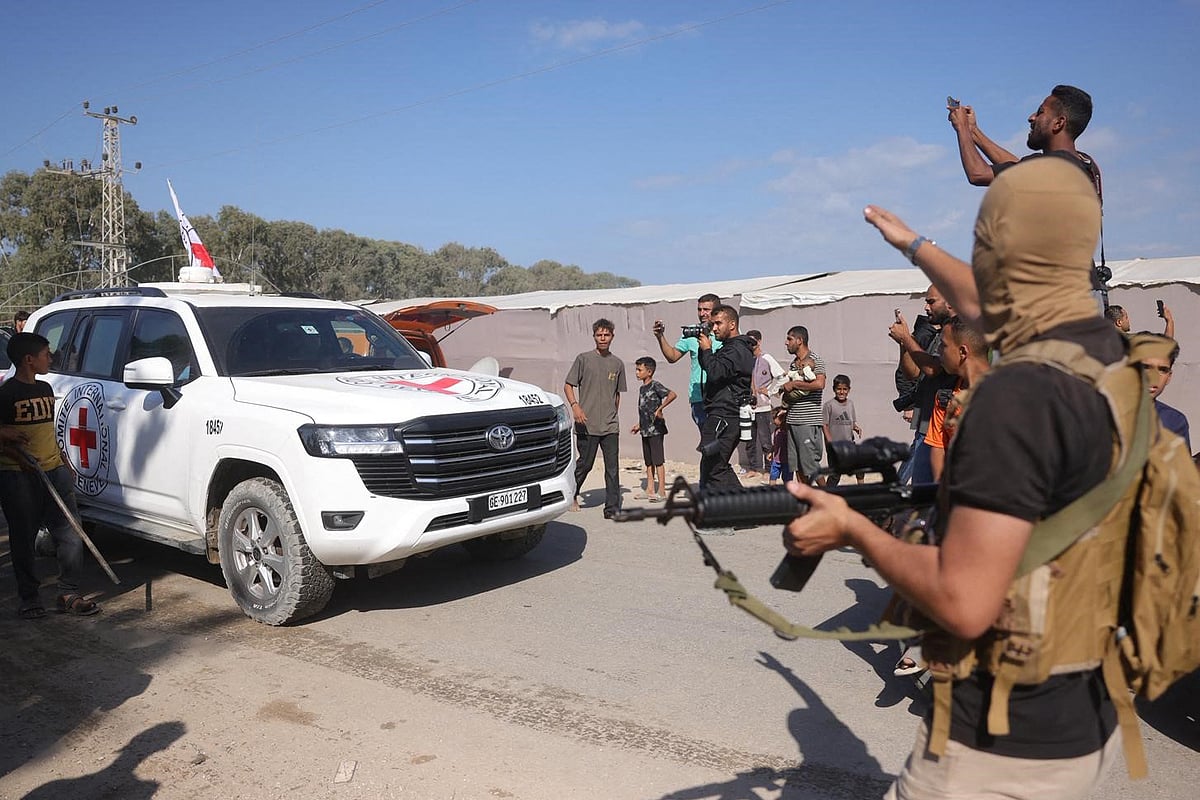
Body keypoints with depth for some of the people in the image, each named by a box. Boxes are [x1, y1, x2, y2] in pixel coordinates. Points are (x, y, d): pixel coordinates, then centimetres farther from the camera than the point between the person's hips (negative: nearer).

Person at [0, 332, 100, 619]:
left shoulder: (45, 389, 14)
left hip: (54, 471, 6)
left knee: (70, 533, 2)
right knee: (24, 539, 5)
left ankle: (69, 593, 10)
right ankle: (29, 598, 16)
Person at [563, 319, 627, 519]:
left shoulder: (617, 364, 11)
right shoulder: (583, 359, 1)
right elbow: (568, 385, 1)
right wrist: (575, 406, -14)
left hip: (610, 426, 3)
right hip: (587, 425, -3)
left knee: (612, 468, -1)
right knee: (585, 465, 6)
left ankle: (612, 509, 4)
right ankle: (572, 495, 31)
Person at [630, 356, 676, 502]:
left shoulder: (655, 385, -11)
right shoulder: (642, 388, 15)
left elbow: (672, 395, -25)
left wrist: (659, 409, -26)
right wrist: (639, 425, 19)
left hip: (655, 429, -9)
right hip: (645, 430, 9)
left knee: (658, 460, -5)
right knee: (648, 461, 12)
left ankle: (661, 490, -1)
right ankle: (650, 490, 18)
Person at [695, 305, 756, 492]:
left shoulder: (736, 350, -12)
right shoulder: (730, 348, 21)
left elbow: (715, 373, -24)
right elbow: (707, 367, 24)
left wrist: (707, 349, -10)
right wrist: (705, 349, 8)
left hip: (723, 418, -11)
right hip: (724, 415, 11)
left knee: (711, 470, -9)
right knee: (720, 468, 16)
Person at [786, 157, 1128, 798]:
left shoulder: (1018, 395, -27)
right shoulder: (1106, 352, 0)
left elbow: (965, 605, -30)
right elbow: (983, 307, 21)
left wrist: (852, 528, -15)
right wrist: (914, 246, 35)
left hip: (1006, 746, -8)